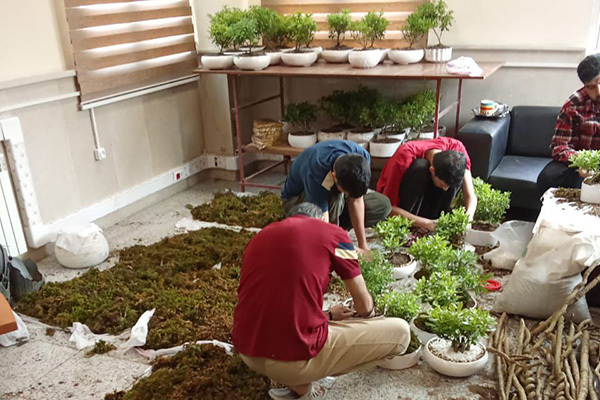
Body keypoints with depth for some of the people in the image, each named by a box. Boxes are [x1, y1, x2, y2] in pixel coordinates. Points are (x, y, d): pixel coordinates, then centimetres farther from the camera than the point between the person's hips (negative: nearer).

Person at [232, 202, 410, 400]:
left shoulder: (259, 237, 19)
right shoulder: (333, 233, 4)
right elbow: (364, 306, 12)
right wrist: (369, 315, 37)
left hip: (246, 352, 7)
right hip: (294, 357, -7)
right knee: (399, 332, 6)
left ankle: (295, 380, 13)